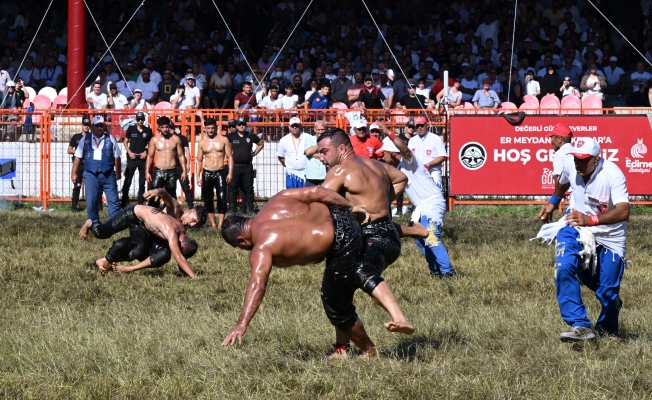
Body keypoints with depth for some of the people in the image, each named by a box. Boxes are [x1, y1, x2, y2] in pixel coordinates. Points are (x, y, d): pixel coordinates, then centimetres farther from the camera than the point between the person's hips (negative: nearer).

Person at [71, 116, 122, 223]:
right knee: (91, 202, 3)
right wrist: (74, 173, 3)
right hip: (91, 175, 1)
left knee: (113, 200, 1)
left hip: (108, 175, -1)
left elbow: (116, 157, 7)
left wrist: (118, 173, 6)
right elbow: (78, 157, 6)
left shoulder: (110, 139, 3)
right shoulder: (85, 140, 5)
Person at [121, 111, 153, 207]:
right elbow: (126, 142, 5)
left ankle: (140, 203, 13)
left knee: (142, 182, 7)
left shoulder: (148, 131, 2)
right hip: (132, 158, -1)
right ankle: (124, 203, 1)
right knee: (127, 181, -3)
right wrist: (129, 152, -8)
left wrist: (146, 152, -9)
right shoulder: (131, 129, -1)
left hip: (143, 159, 1)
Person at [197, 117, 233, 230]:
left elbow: (229, 157, 1)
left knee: (222, 199, -11)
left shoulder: (223, 140, 1)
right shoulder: (202, 143, 6)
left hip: (220, 173, -2)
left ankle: (220, 225, -9)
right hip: (207, 173, 2)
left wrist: (230, 173, -7)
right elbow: (199, 160, 10)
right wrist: (198, 176, 3)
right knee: (208, 200, 3)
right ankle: (213, 224, 12)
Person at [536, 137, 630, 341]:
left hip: (609, 236, -3)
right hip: (577, 229, 3)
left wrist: (590, 220, -55)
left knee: (607, 294, -1)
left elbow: (623, 211, -43)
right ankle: (580, 326, -18)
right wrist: (553, 202, 28)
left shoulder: (612, 174, -30)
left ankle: (607, 329, 32)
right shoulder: (570, 165, -14)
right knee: (563, 268, -23)